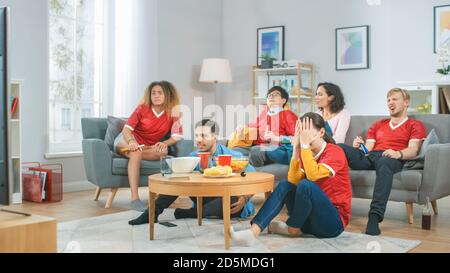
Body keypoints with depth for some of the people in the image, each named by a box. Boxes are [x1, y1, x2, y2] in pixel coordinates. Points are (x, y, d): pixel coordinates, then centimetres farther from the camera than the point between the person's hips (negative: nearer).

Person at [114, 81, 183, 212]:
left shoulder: (172, 114, -5)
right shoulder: (142, 108, -11)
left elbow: (176, 136, -9)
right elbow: (126, 129, -16)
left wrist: (164, 143, -30)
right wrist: (131, 142, -37)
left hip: (148, 146, 2)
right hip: (127, 140, -2)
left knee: (163, 151, -31)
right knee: (136, 152, -38)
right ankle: (134, 198, -43)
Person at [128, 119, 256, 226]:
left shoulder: (233, 156, -11)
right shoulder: (194, 157, 2)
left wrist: (245, 198, -28)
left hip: (230, 202, -3)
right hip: (206, 198, 3)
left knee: (235, 199, -39)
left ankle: (190, 213, -21)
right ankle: (153, 212, -17)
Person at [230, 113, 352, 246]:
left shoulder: (335, 152, -13)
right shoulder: (306, 153, 6)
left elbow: (313, 175, -32)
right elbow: (293, 181, -11)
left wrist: (305, 145, -26)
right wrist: (296, 148, -17)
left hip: (334, 221, -6)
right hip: (311, 217, 7)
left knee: (305, 185, -28)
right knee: (285, 185, -11)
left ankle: (293, 228, -4)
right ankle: (253, 232, -24)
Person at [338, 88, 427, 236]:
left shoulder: (415, 125, 21)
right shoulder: (378, 125, 35)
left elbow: (413, 150, 3)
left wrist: (398, 154, -20)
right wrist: (359, 147, -2)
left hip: (392, 159, -4)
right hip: (369, 157, 4)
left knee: (384, 162, -43)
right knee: (340, 147, -25)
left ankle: (375, 217, -52)